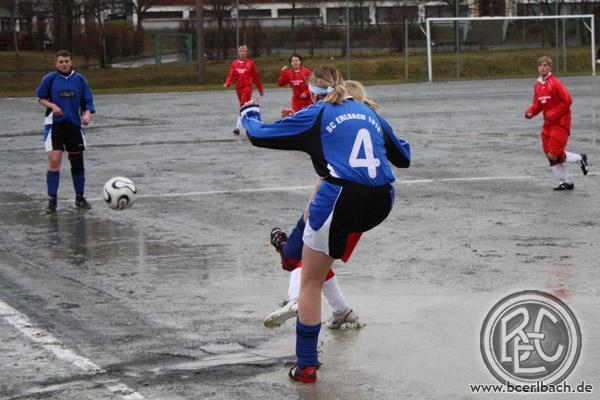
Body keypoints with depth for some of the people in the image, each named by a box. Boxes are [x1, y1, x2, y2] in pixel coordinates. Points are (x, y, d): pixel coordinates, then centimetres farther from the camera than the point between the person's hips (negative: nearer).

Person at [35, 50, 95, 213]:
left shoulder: (79, 80, 3)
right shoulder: (49, 79, -2)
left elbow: (87, 101, 5)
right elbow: (41, 98, 8)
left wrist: (87, 114, -15)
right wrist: (52, 106, -11)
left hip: (74, 124, 3)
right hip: (55, 124, -2)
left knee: (77, 162, 8)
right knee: (54, 161, -13)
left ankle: (80, 198, 23)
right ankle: (52, 200, -7)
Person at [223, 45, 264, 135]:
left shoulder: (250, 63, 1)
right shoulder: (235, 63, 8)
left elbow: (256, 76, 6)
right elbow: (231, 75, 2)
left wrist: (260, 88, 11)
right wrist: (227, 83, -17)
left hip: (248, 86, -4)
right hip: (238, 87, 4)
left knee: (243, 105, -15)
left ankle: (238, 126, -21)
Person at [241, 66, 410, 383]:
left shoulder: (314, 116, 8)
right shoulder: (369, 113, 20)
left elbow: (259, 135, 11)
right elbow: (403, 157, 29)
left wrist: (249, 113, 32)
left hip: (342, 201, -5)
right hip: (381, 203, 5)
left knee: (310, 283, 10)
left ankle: (306, 366, 12)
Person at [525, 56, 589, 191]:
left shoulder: (554, 83, -15)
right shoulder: (537, 85, 8)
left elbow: (567, 100, -16)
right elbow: (537, 105, 14)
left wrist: (554, 114, -19)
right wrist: (530, 112, -6)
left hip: (560, 123, -8)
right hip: (548, 124, 8)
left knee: (553, 155, -13)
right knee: (550, 155, 5)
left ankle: (579, 159, 11)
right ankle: (566, 182, 18)